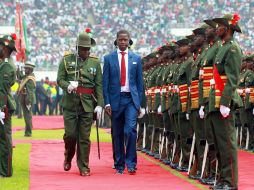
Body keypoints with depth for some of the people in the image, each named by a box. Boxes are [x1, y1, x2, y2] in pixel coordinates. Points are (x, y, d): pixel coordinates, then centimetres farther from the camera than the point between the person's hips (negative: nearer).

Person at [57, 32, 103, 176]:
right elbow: (60, 79, 4)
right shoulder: (67, 60, 6)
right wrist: (68, 86, -18)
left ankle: (84, 167, 6)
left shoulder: (95, 63, 8)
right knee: (70, 134, -2)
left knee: (84, 137, -1)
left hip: (87, 104, 0)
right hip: (70, 103, 0)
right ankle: (68, 158, 25)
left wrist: (99, 104, -2)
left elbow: (99, 85, 6)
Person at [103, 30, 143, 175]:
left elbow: (140, 82, 9)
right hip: (116, 99, 0)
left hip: (131, 99, 0)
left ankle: (131, 163, -11)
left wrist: (139, 103, 4)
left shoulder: (136, 59, 8)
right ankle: (119, 165, 13)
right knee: (117, 134, 5)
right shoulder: (109, 58, 5)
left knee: (130, 129, -17)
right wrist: (107, 102, -4)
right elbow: (105, 82, 4)